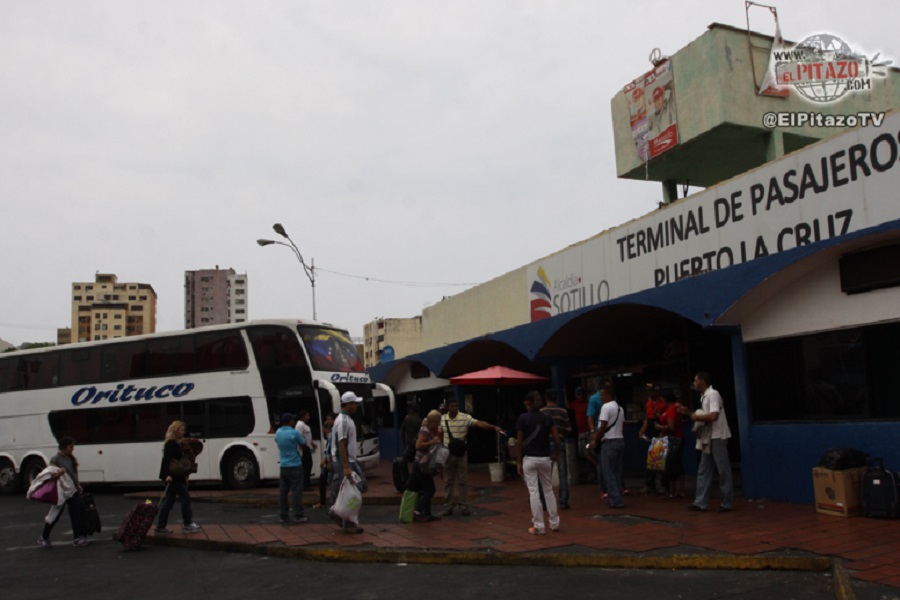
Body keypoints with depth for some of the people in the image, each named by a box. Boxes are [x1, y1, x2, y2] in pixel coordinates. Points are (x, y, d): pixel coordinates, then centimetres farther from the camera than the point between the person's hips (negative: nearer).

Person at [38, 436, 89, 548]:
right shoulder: (56, 459, -13)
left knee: (77, 513, 0)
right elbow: (51, 475, -17)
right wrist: (59, 473, -36)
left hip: (73, 490, 7)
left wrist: (78, 485, 14)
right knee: (55, 515, 4)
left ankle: (77, 538, 4)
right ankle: (43, 538, 22)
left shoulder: (70, 458, 8)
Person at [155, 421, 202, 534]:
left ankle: (161, 527, 13)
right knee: (185, 497, -5)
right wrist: (168, 474, -33)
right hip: (172, 476, -10)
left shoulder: (177, 444, 16)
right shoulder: (171, 444, -13)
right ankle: (187, 525, 1)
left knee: (169, 501, 10)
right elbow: (167, 460, -23)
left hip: (175, 476, 10)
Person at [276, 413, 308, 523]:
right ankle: (298, 516, 0)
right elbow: (303, 445, -2)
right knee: (297, 491, -1)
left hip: (283, 466, 6)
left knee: (283, 491, 8)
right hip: (295, 466, -6)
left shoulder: (278, 432, 5)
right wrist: (301, 434, 13)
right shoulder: (295, 432, -14)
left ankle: (283, 516, 11)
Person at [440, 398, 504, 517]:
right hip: (447, 454, 2)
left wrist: (494, 427, -40)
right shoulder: (442, 419, -1)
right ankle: (448, 507, 18)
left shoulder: (465, 417, -13)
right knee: (448, 481, 9)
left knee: (463, 481, 3)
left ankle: (464, 506, 12)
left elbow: (479, 423, -26)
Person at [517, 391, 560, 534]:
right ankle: (554, 523, 21)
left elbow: (519, 442, -7)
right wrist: (556, 455, 15)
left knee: (533, 492, 1)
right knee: (548, 490, 16)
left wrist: (518, 462, -1)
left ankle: (538, 526, 4)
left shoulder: (523, 418, -7)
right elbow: (556, 440, -2)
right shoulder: (548, 418, 2)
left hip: (529, 459, -3)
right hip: (545, 458, 3)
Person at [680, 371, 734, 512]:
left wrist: (696, 417, -12)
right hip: (708, 438, 9)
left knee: (723, 471, 0)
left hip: (718, 437, -9)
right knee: (704, 471, 8)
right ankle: (701, 502, 10)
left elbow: (713, 416, -25)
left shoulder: (713, 394, -14)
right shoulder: (703, 397, 12)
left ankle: (728, 503, 8)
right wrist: (688, 412, 9)